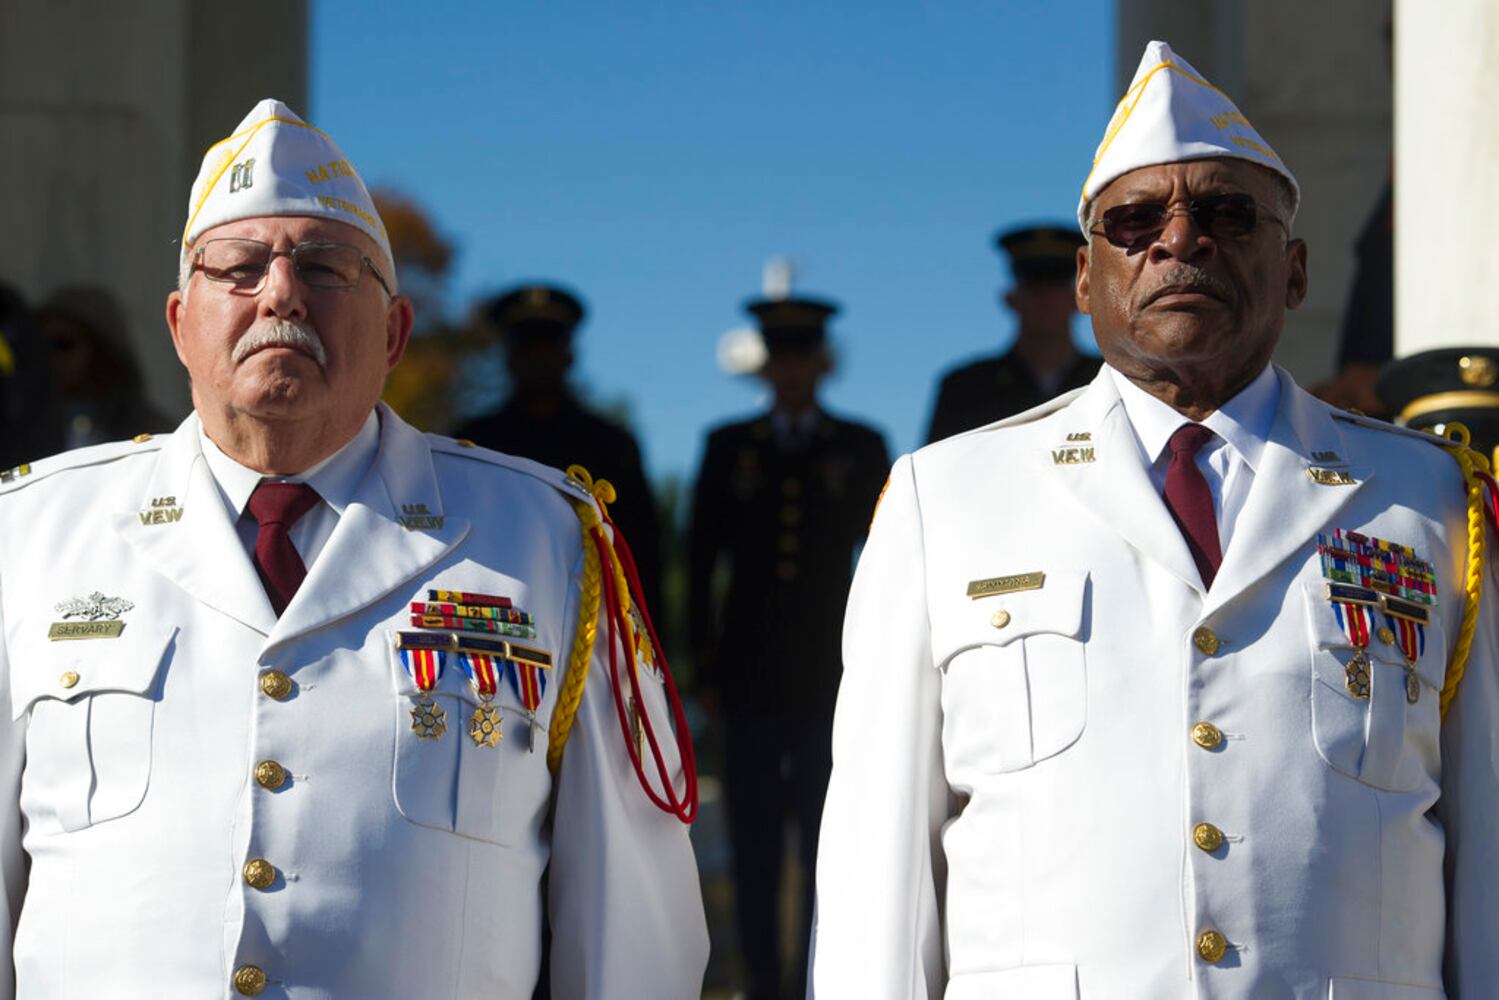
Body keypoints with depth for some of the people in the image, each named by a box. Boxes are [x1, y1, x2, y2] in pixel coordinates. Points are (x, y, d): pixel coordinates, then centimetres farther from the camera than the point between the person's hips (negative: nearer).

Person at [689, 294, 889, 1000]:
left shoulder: (862, 448, 10)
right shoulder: (728, 447, 12)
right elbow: (700, 561, 11)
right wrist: (706, 663, 5)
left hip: (831, 673, -1)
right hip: (751, 678, 1)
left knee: (829, 842, -4)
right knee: (754, 847, -2)